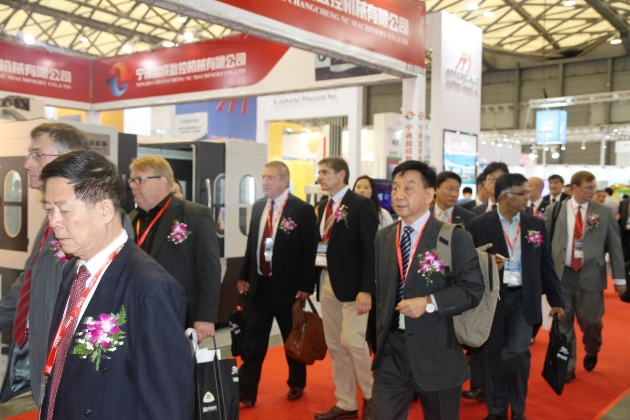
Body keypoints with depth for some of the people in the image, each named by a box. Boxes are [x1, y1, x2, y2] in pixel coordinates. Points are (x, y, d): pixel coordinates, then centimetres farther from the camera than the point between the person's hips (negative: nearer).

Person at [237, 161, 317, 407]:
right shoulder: (258, 206, 6)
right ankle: (245, 393, 15)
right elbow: (251, 243, 13)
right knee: (253, 343, 8)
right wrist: (244, 276, 10)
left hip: (287, 287, -4)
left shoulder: (302, 210, -11)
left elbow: (310, 251, -11)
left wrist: (306, 286, -14)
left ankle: (296, 385, 35)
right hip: (258, 285, 4)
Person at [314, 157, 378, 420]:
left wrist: (366, 290, -21)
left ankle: (371, 395, 14)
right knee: (335, 346, 10)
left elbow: (370, 250, -14)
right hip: (327, 282, 7)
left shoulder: (361, 205, -10)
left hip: (351, 283, -7)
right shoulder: (324, 207, 13)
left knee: (352, 341, -10)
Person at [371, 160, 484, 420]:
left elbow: (473, 288, -12)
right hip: (390, 350, 4)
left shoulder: (455, 237, -8)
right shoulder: (383, 238, 7)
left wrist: (430, 303, -23)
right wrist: (380, 334, 11)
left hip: (436, 352, -3)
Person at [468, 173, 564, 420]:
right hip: (492, 297, -1)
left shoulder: (536, 224, 3)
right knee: (494, 355, 9)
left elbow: (545, 264, 8)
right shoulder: (479, 226, -6)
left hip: (524, 298, 1)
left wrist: (555, 300, 11)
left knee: (517, 353, -10)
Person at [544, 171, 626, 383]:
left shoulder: (604, 212, 1)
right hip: (561, 275, 0)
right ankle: (567, 367, 20)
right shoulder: (555, 210, 0)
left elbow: (614, 246, 4)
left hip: (591, 275, 0)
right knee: (563, 322, 6)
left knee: (590, 320, 5)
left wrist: (619, 277, 3)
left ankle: (591, 352, 38)